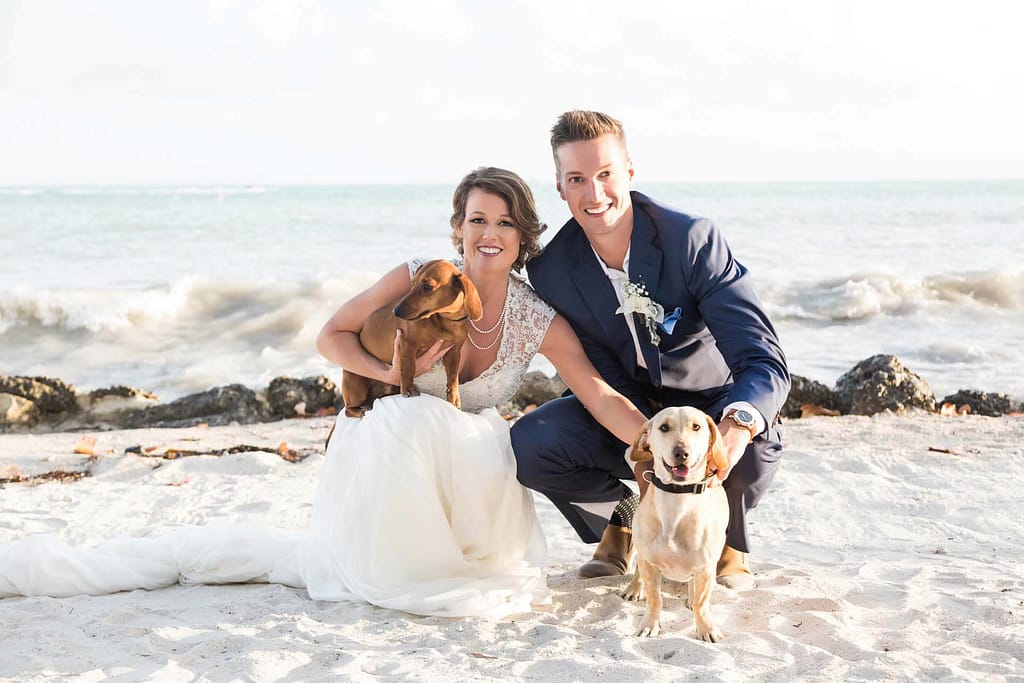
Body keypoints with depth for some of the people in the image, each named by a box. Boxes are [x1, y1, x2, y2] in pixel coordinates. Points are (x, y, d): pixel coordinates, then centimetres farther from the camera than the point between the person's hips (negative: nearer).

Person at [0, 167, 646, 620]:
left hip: (467, 464, 2)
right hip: (382, 453, -2)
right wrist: (395, 372, -20)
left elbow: (603, 398, -12)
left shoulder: (539, 320, -8)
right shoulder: (420, 281, -13)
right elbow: (332, 336, -5)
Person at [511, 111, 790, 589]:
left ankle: (727, 539, 3)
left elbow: (765, 360, -29)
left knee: (756, 451, -36)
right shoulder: (550, 271, -13)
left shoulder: (694, 239, -23)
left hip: (709, 406, -2)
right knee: (526, 445, -25)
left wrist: (736, 426, -52)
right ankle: (619, 515, 9)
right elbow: (603, 378, -9)